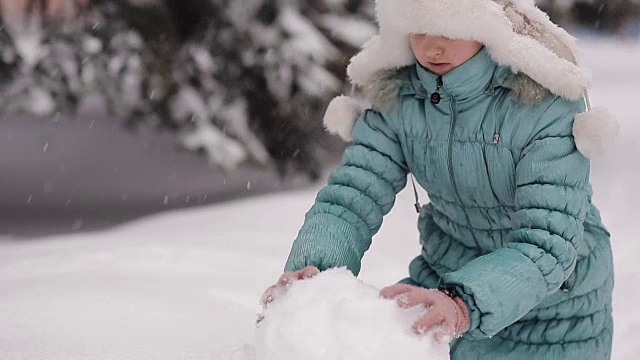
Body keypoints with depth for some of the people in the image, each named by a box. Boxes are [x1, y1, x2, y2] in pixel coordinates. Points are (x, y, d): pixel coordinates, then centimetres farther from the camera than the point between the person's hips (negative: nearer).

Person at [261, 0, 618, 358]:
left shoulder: (546, 101, -27)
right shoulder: (395, 98, -13)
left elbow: (548, 243, -34)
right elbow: (351, 197, -18)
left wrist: (464, 304, -52)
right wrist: (312, 270, -41)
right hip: (447, 280, 4)